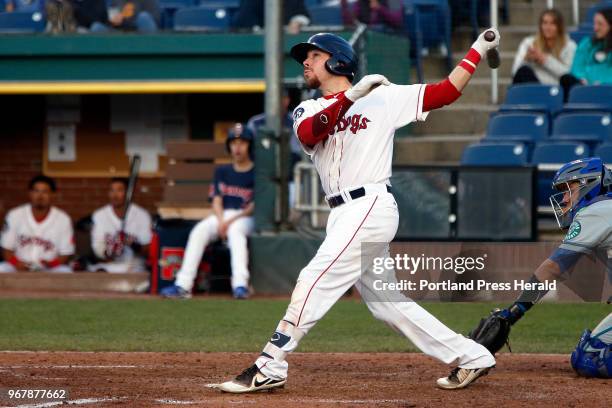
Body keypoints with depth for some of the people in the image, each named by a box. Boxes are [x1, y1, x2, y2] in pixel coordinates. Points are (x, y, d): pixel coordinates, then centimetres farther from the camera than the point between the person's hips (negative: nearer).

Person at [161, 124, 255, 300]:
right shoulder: (222, 172, 16)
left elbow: (254, 206, -7)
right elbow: (217, 201, 8)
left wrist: (231, 221, -18)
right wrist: (221, 221, -12)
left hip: (245, 217, -4)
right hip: (222, 215, 4)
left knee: (235, 230, -37)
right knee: (200, 230, -25)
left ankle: (240, 284, -51)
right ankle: (183, 285, -36)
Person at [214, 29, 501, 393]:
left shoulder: (384, 97, 3)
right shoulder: (308, 110, 15)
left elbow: (447, 92, 2)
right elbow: (309, 133, -9)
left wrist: (478, 50, -4)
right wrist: (351, 96, -22)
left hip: (371, 206, -7)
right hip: (343, 215, 7)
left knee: (314, 282, -15)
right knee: (386, 302, 8)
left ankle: (269, 369, -14)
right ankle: (471, 358, 15)